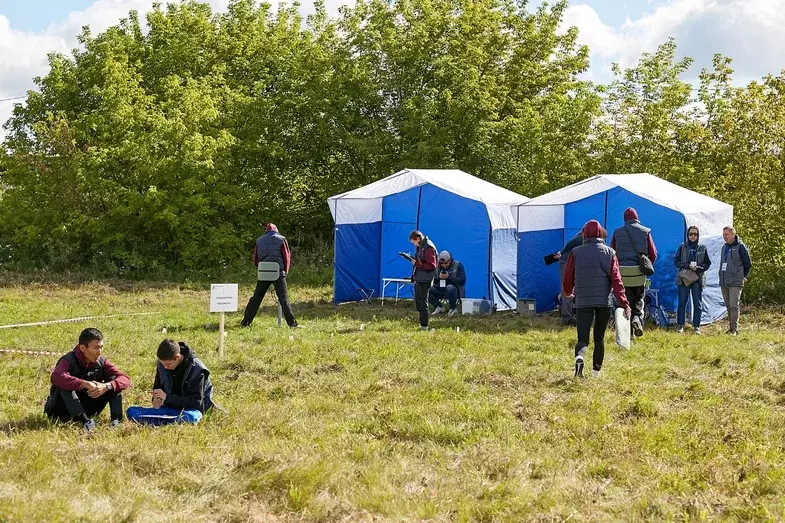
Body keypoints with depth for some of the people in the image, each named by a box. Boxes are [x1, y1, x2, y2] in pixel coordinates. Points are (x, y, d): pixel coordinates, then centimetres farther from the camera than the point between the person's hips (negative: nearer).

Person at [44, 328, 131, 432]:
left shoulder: (102, 362, -5)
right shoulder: (69, 360, -20)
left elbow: (125, 379, -13)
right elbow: (56, 377, -42)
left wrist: (106, 386, -33)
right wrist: (85, 384, -44)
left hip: (87, 409, 4)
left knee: (113, 380, -9)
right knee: (65, 385, -33)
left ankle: (116, 420, -21)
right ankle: (85, 421, -42)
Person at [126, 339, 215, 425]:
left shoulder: (196, 369, -16)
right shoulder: (162, 364, 0)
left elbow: (196, 402, -17)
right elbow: (157, 386, 17)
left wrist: (167, 397, -21)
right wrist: (156, 399, -7)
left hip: (190, 409, -5)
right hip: (170, 408, 6)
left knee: (191, 417, -43)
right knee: (131, 411, -16)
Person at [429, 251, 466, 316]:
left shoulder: (458, 265, -2)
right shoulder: (438, 266, 11)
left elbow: (462, 280, -12)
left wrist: (449, 277, -21)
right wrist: (439, 277, -15)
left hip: (456, 290, -4)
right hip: (441, 290, 4)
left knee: (450, 288, -40)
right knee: (428, 290, -20)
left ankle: (453, 308, -19)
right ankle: (438, 307, -6)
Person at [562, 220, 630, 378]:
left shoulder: (576, 252, 3)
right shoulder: (609, 252, 3)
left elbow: (568, 278, 6)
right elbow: (616, 279, -6)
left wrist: (568, 293, 28)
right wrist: (624, 303, -10)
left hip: (583, 302, -1)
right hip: (604, 301, 1)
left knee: (583, 338, -1)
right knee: (599, 338, 16)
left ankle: (579, 357, -32)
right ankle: (596, 370, 19)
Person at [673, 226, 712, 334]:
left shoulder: (702, 248, 6)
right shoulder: (682, 247, 5)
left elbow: (708, 263, 8)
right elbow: (676, 261, 3)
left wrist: (698, 267, -11)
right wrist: (688, 266, -12)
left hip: (698, 279, 1)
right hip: (684, 278, -1)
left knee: (698, 303, 0)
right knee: (682, 303, 0)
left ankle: (696, 326, 6)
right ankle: (680, 325, 8)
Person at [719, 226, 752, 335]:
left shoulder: (740, 247, -7)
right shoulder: (724, 247, 15)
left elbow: (748, 263, -2)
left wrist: (743, 276, 7)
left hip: (735, 283, -7)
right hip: (724, 282, 7)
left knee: (734, 306, -10)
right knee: (728, 306, 10)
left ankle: (735, 329, -10)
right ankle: (732, 327, 16)